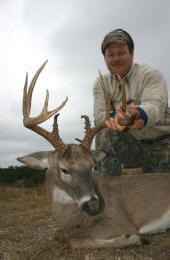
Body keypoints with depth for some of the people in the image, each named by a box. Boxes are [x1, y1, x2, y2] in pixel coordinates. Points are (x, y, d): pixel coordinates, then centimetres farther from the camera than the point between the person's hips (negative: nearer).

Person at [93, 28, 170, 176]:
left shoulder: (151, 75, -9)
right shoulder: (101, 84, 3)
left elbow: (156, 106, -27)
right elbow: (99, 114, -12)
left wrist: (138, 113, -53)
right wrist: (115, 116, -38)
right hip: (130, 145, 2)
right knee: (104, 132, -23)